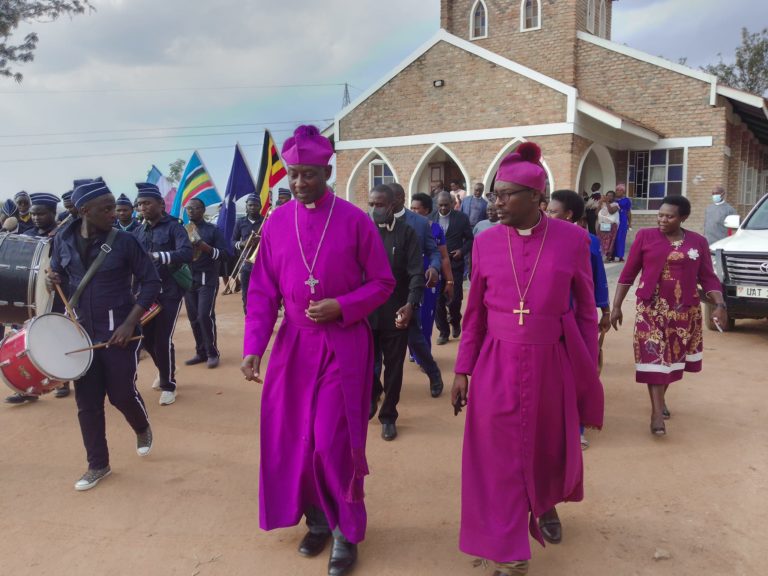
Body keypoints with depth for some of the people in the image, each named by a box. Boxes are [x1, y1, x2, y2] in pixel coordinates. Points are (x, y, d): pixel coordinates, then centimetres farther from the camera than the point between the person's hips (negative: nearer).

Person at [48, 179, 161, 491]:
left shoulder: (123, 241, -12)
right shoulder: (63, 239, 0)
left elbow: (151, 282, -9)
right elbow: (58, 276, 15)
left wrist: (130, 323, -16)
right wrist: (53, 282, -10)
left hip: (119, 331, -3)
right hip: (81, 332, 4)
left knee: (121, 394, 3)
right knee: (87, 402, 8)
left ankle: (142, 429, 38)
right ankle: (98, 465, 25)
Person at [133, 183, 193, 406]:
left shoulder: (174, 227, -8)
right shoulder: (138, 231, 9)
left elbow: (187, 253, -24)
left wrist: (157, 256, -38)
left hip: (169, 292, -5)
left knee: (163, 339, -6)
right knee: (147, 338, 11)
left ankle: (169, 385, 13)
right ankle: (163, 370, 39)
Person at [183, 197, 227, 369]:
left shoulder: (213, 229, -2)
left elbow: (224, 254, -6)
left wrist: (205, 247, -20)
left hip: (207, 279, -4)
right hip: (188, 279, 5)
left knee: (205, 315, -11)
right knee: (193, 317, 7)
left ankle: (212, 353, 0)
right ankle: (201, 352, 18)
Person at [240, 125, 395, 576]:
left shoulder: (355, 220, -7)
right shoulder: (276, 224, 2)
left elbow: (383, 283, -2)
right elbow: (262, 291, 3)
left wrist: (341, 307, -17)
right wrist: (253, 346, -6)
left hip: (344, 345, -3)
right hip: (293, 344, 4)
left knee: (335, 441, -2)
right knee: (293, 440, 9)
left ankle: (347, 531, 18)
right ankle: (317, 520, 31)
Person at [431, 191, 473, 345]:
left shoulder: (461, 217, 0)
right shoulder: (430, 218, 1)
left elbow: (470, 239, 5)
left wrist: (462, 251, -12)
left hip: (455, 264, -1)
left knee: (454, 298, -3)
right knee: (438, 300, 3)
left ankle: (455, 321, 28)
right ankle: (443, 331, 17)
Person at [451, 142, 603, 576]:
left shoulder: (573, 239, -7)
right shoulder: (486, 241, -3)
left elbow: (586, 310, 0)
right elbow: (475, 312, 3)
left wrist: (590, 373, 2)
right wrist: (463, 370, 3)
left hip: (552, 362, 0)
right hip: (498, 364, 1)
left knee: (551, 446, 19)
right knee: (500, 456, 5)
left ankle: (545, 504, 53)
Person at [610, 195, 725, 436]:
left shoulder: (698, 242, 2)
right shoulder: (645, 236, -4)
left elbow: (708, 278, 4)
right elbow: (628, 274, -1)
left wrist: (719, 304, -10)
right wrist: (616, 306, -4)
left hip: (684, 310, 3)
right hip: (651, 308, -3)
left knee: (673, 356, 14)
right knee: (653, 357, -7)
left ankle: (660, 398, 36)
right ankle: (657, 412, -6)